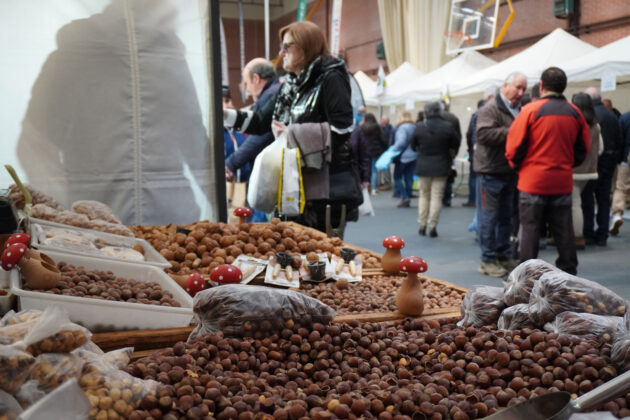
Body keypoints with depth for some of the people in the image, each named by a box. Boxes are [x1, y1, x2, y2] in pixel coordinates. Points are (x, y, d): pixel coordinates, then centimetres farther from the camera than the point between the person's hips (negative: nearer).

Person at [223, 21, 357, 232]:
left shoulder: (331, 78, -8)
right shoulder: (290, 85, 17)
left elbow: (341, 129, -18)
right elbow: (260, 121, 19)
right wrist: (225, 115, 7)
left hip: (328, 188, -8)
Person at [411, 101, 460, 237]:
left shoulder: (419, 127, -7)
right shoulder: (448, 127, -10)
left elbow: (413, 146, 5)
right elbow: (456, 144, 0)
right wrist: (450, 156, 20)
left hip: (423, 166, 2)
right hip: (441, 167, -1)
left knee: (424, 195, 15)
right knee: (436, 197, 3)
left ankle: (422, 225, 15)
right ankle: (432, 226, 0)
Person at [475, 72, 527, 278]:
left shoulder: (519, 109, 16)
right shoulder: (491, 108, -11)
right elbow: (484, 134, -25)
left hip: (509, 172, 8)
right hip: (490, 171, -8)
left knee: (506, 217, 15)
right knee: (489, 217, -3)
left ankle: (504, 256, 24)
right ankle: (488, 260, 4)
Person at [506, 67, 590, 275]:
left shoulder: (531, 110, -11)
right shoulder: (575, 113, 3)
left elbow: (514, 145, -10)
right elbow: (582, 149, 10)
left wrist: (517, 166, 8)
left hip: (533, 181, -4)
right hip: (563, 182, 4)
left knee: (530, 229, 5)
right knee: (564, 231, 12)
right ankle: (568, 273, 19)